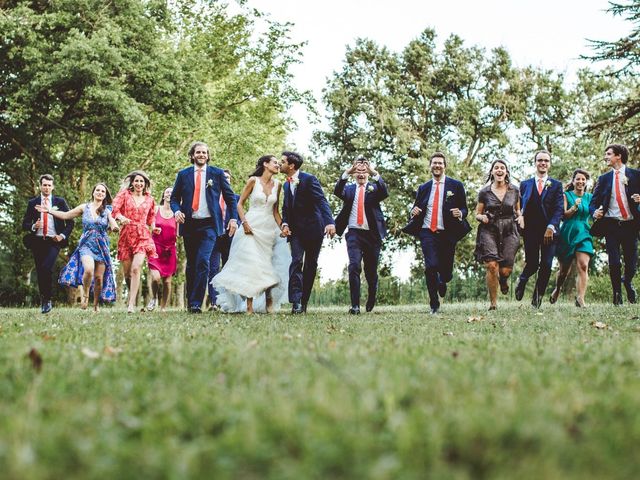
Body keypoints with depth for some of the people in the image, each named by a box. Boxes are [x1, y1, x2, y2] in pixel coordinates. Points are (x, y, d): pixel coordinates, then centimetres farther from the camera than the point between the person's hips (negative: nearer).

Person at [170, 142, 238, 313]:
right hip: (189, 224, 2)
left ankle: (196, 303, -16)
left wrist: (234, 218, -1)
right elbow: (174, 197, 12)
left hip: (209, 225, -2)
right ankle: (190, 302, 19)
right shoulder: (183, 174, 9)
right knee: (191, 265, 9)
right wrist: (176, 211, -9)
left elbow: (230, 197, 9)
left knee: (203, 262, -16)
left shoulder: (217, 173, 6)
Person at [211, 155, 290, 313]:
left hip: (269, 228, 4)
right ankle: (249, 305, -8)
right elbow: (240, 204, 0)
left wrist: (282, 227, 3)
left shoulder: (277, 184, 10)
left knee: (268, 264, 0)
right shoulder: (253, 181, -3)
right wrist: (244, 222, -13)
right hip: (252, 227, -4)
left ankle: (268, 301, 10)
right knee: (250, 263, -9)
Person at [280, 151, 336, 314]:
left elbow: (322, 201, -19)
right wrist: (285, 224, -4)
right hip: (296, 230, 4)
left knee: (311, 265, 2)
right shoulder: (287, 184, 12)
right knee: (296, 261, -13)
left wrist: (329, 222, -32)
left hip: (313, 228, -4)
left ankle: (303, 302, 11)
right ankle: (295, 302, -23)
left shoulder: (309, 179, -10)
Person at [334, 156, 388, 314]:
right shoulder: (349, 189, 12)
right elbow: (337, 192, -10)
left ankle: (371, 300, 35)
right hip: (354, 234, 0)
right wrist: (346, 173, -23)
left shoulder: (374, 188, 9)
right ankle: (355, 305, -19)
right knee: (354, 267, -17)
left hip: (372, 235, 0)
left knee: (371, 270, 10)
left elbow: (385, 193, -13)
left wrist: (375, 174, -26)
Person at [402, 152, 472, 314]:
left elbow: (464, 209, 7)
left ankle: (442, 282, 44)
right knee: (431, 267, -17)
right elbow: (417, 208, 22)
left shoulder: (456, 186, 6)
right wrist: (414, 211, -3)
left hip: (447, 234, 0)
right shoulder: (423, 188, 13)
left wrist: (460, 213, -16)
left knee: (446, 272, 3)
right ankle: (434, 305, -4)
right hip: (427, 233, 1)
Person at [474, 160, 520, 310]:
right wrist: (482, 217, -10)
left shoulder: (514, 191, 8)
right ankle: (493, 302, -6)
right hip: (489, 231, -1)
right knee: (492, 265, -19)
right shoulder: (484, 192, 5)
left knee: (506, 270, -8)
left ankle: (503, 280, 32)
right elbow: (477, 214, 12)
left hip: (509, 231, 1)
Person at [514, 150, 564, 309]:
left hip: (549, 231, 0)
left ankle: (537, 298, 8)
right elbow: (520, 207, 12)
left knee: (546, 265, -5)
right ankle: (522, 280, 28)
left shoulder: (556, 185, 9)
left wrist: (551, 227, -13)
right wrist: (520, 218, -9)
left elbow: (559, 209, -1)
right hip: (530, 230, 0)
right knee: (532, 264, -5)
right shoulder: (525, 184, 13)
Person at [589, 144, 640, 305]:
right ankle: (617, 294, 13)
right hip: (611, 225, 1)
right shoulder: (604, 179, 10)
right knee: (614, 262, -5)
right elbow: (594, 201, 8)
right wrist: (594, 212, -13)